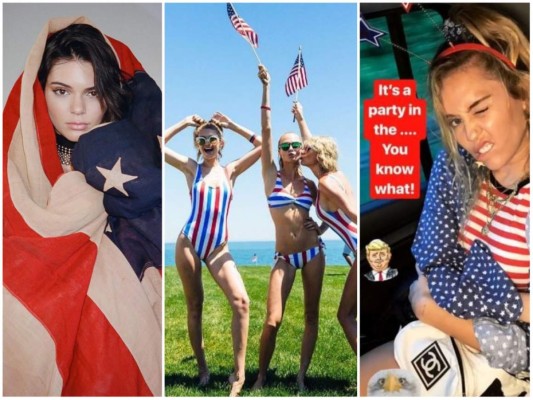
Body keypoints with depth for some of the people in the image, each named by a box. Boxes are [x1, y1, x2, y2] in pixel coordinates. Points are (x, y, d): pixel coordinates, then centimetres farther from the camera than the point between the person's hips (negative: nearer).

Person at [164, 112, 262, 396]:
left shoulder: (231, 171, 9)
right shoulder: (191, 168, 6)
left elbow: (262, 145, 5)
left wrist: (231, 125, 6)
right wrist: (184, 123, 4)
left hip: (219, 248, 1)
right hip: (189, 243, 0)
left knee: (241, 301, -16)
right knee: (194, 306, 7)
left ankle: (239, 373, -10)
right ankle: (201, 368, 21)